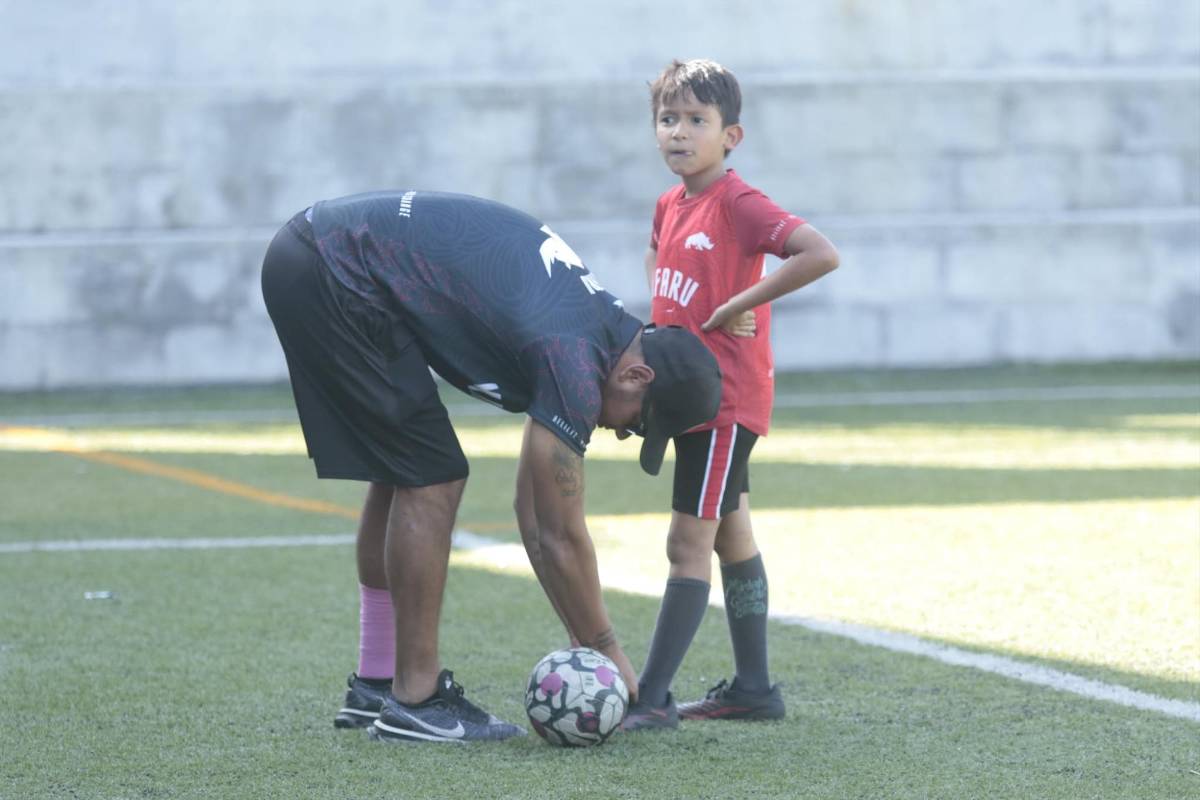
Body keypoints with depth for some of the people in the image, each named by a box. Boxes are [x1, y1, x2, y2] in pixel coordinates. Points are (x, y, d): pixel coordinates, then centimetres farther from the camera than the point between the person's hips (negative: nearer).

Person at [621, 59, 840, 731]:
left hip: (727, 401, -9)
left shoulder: (739, 204, -17)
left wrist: (736, 304, -24)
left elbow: (822, 254, -29)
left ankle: (653, 699, -9)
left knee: (689, 543, -9)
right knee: (732, 539, 15)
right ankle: (754, 688, 23)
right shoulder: (670, 205, 9)